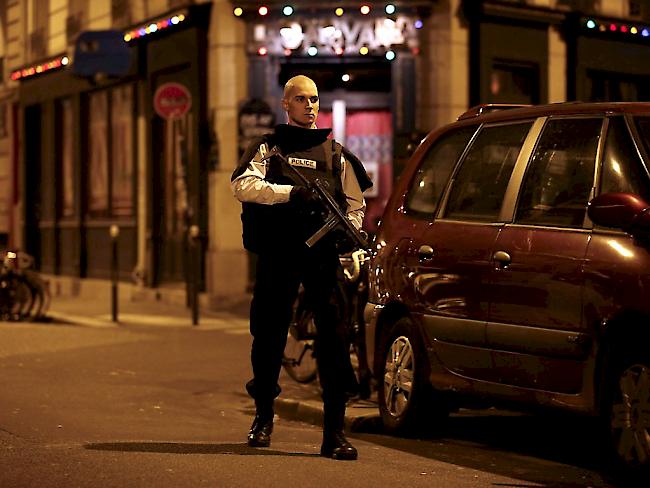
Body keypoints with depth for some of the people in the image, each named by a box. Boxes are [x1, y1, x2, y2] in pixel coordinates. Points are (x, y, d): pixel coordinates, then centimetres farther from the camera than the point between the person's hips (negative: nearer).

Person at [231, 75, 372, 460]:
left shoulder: (336, 153, 17)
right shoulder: (268, 147, 11)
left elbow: (356, 204, 18)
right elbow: (242, 185, -7)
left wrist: (347, 232, -3)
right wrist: (292, 192, -18)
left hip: (323, 255, 1)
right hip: (278, 254, 0)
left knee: (334, 340, -9)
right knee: (269, 336, 7)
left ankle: (335, 432, -7)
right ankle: (264, 415, 29)